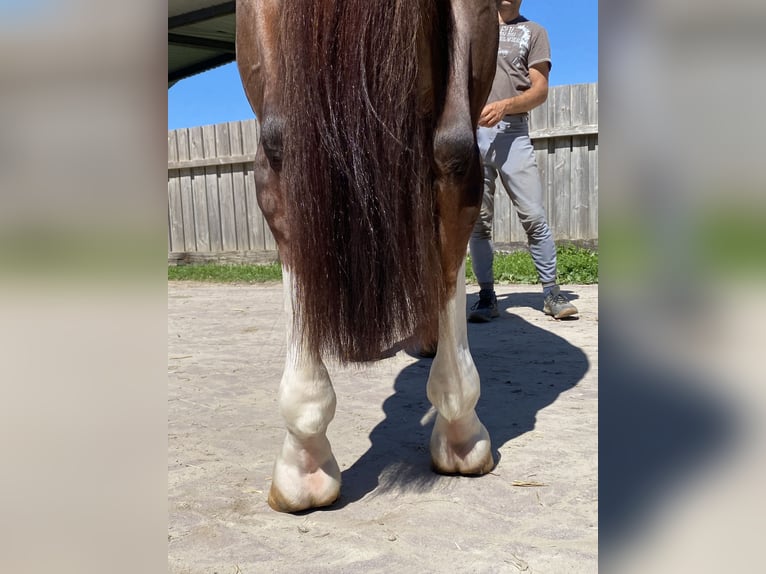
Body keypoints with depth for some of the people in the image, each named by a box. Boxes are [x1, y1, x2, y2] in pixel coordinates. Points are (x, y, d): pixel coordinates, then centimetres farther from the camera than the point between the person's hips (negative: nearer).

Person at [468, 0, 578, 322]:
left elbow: (540, 90, 2)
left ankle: (551, 293, -2)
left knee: (534, 217, -9)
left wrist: (504, 105, -15)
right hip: (470, 131, 2)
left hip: (511, 132, -2)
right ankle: (486, 296, 3)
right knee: (477, 220, -1)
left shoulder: (533, 32, 15)